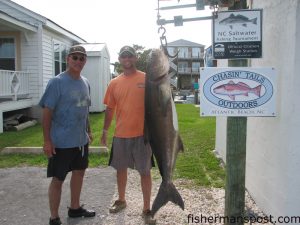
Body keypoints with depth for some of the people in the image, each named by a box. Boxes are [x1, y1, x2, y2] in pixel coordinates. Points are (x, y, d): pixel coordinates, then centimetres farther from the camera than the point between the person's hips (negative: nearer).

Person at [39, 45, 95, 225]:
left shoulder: (85, 83, 7)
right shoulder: (57, 82, -14)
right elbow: (47, 112, -15)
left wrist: (89, 131, 16)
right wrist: (47, 140, -17)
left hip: (81, 139, 7)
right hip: (62, 141, -7)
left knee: (79, 172, 18)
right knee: (58, 179, 3)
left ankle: (75, 208, 37)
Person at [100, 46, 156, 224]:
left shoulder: (147, 79, -4)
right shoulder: (114, 83, 6)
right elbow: (110, 109, 11)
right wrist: (105, 131, 11)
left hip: (142, 134, -3)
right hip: (120, 134, 4)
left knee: (145, 171, 5)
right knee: (121, 169, 17)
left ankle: (147, 209, 18)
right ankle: (121, 200, 37)